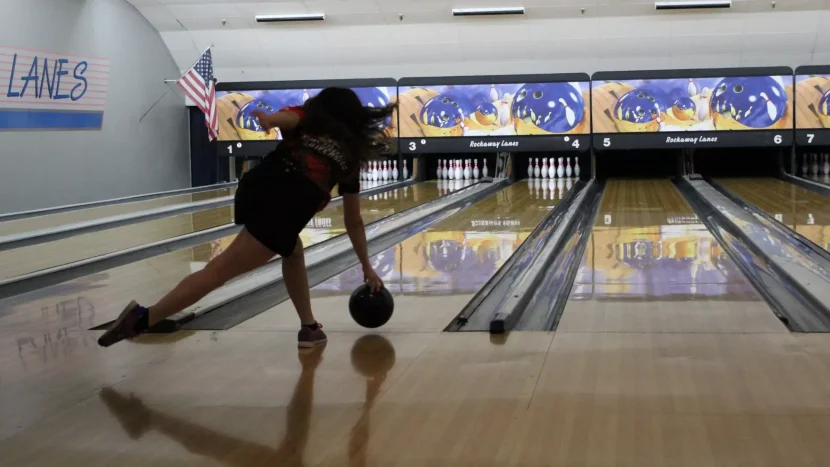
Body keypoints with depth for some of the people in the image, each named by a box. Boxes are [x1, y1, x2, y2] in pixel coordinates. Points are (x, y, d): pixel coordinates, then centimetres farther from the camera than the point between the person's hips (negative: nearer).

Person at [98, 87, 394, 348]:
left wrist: (269, 119, -25)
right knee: (221, 269, -4)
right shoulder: (351, 153, 27)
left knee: (293, 252, 28)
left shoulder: (307, 118, 27)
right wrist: (367, 267, 43)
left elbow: (287, 118, -2)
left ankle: (309, 327, 27)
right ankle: (144, 318, -9)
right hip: (289, 208, -3)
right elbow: (354, 222, 32)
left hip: (257, 190, 3)